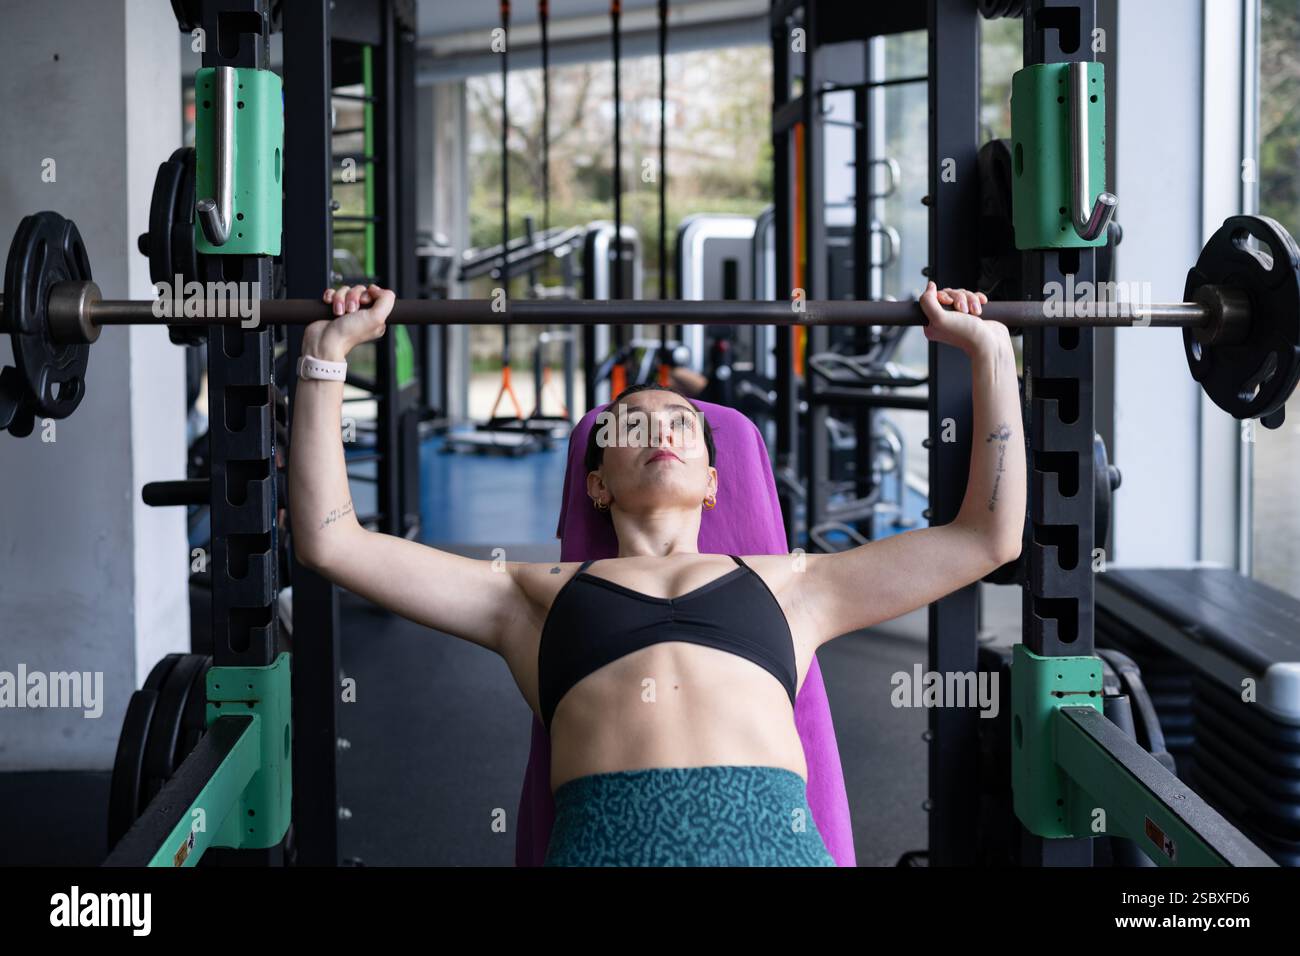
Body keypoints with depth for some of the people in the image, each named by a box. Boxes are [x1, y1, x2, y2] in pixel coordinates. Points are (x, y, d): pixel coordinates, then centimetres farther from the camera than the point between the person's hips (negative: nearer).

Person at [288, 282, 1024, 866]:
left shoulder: (786, 583, 30)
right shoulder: (537, 595, 28)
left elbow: (989, 535, 32)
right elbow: (329, 538, 26)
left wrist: (989, 346, 33)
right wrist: (328, 353, 25)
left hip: (770, 831, 1)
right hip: (606, 835, 0)